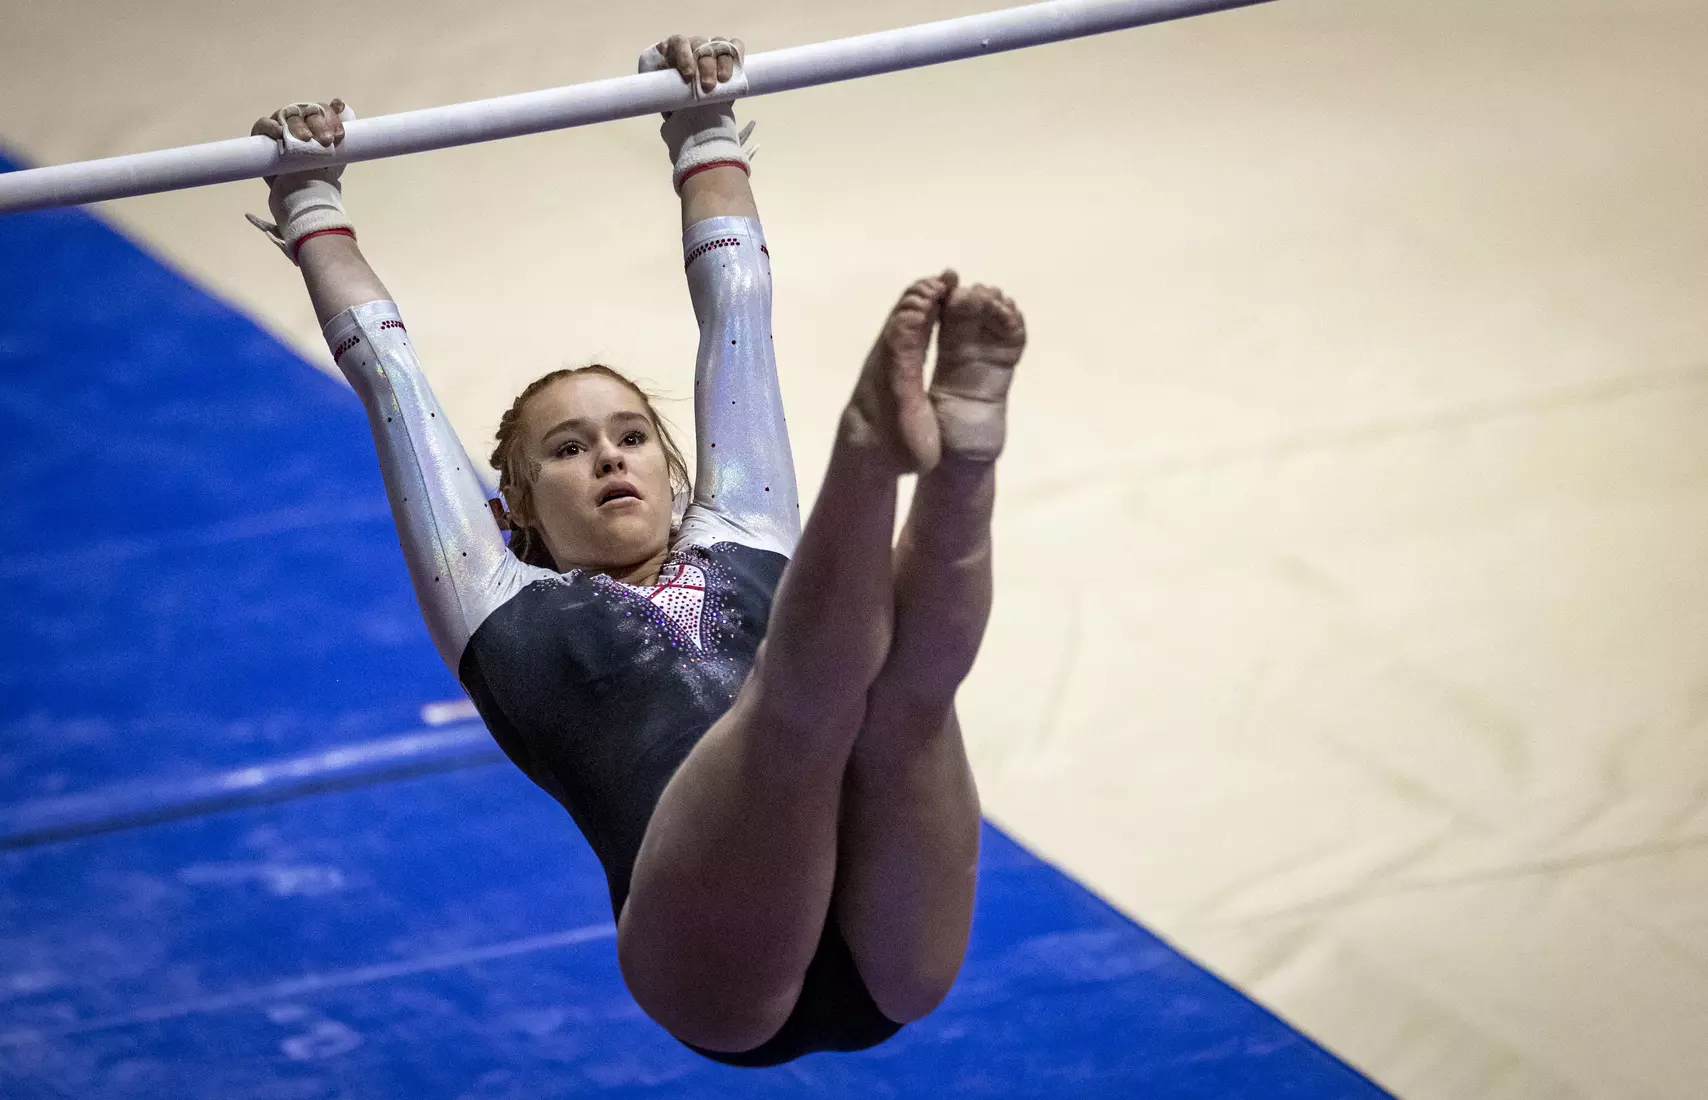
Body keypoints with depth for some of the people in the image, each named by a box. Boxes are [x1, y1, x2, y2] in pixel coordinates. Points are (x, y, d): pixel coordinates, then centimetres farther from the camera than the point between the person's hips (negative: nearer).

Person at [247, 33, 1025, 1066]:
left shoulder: (743, 541, 37)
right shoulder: (506, 609, 29)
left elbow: (736, 316, 43)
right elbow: (388, 374, 37)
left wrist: (706, 134, 50)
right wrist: (312, 208, 45)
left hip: (889, 956, 3)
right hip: (723, 966, -3)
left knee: (906, 685, -27)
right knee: (804, 687, -31)